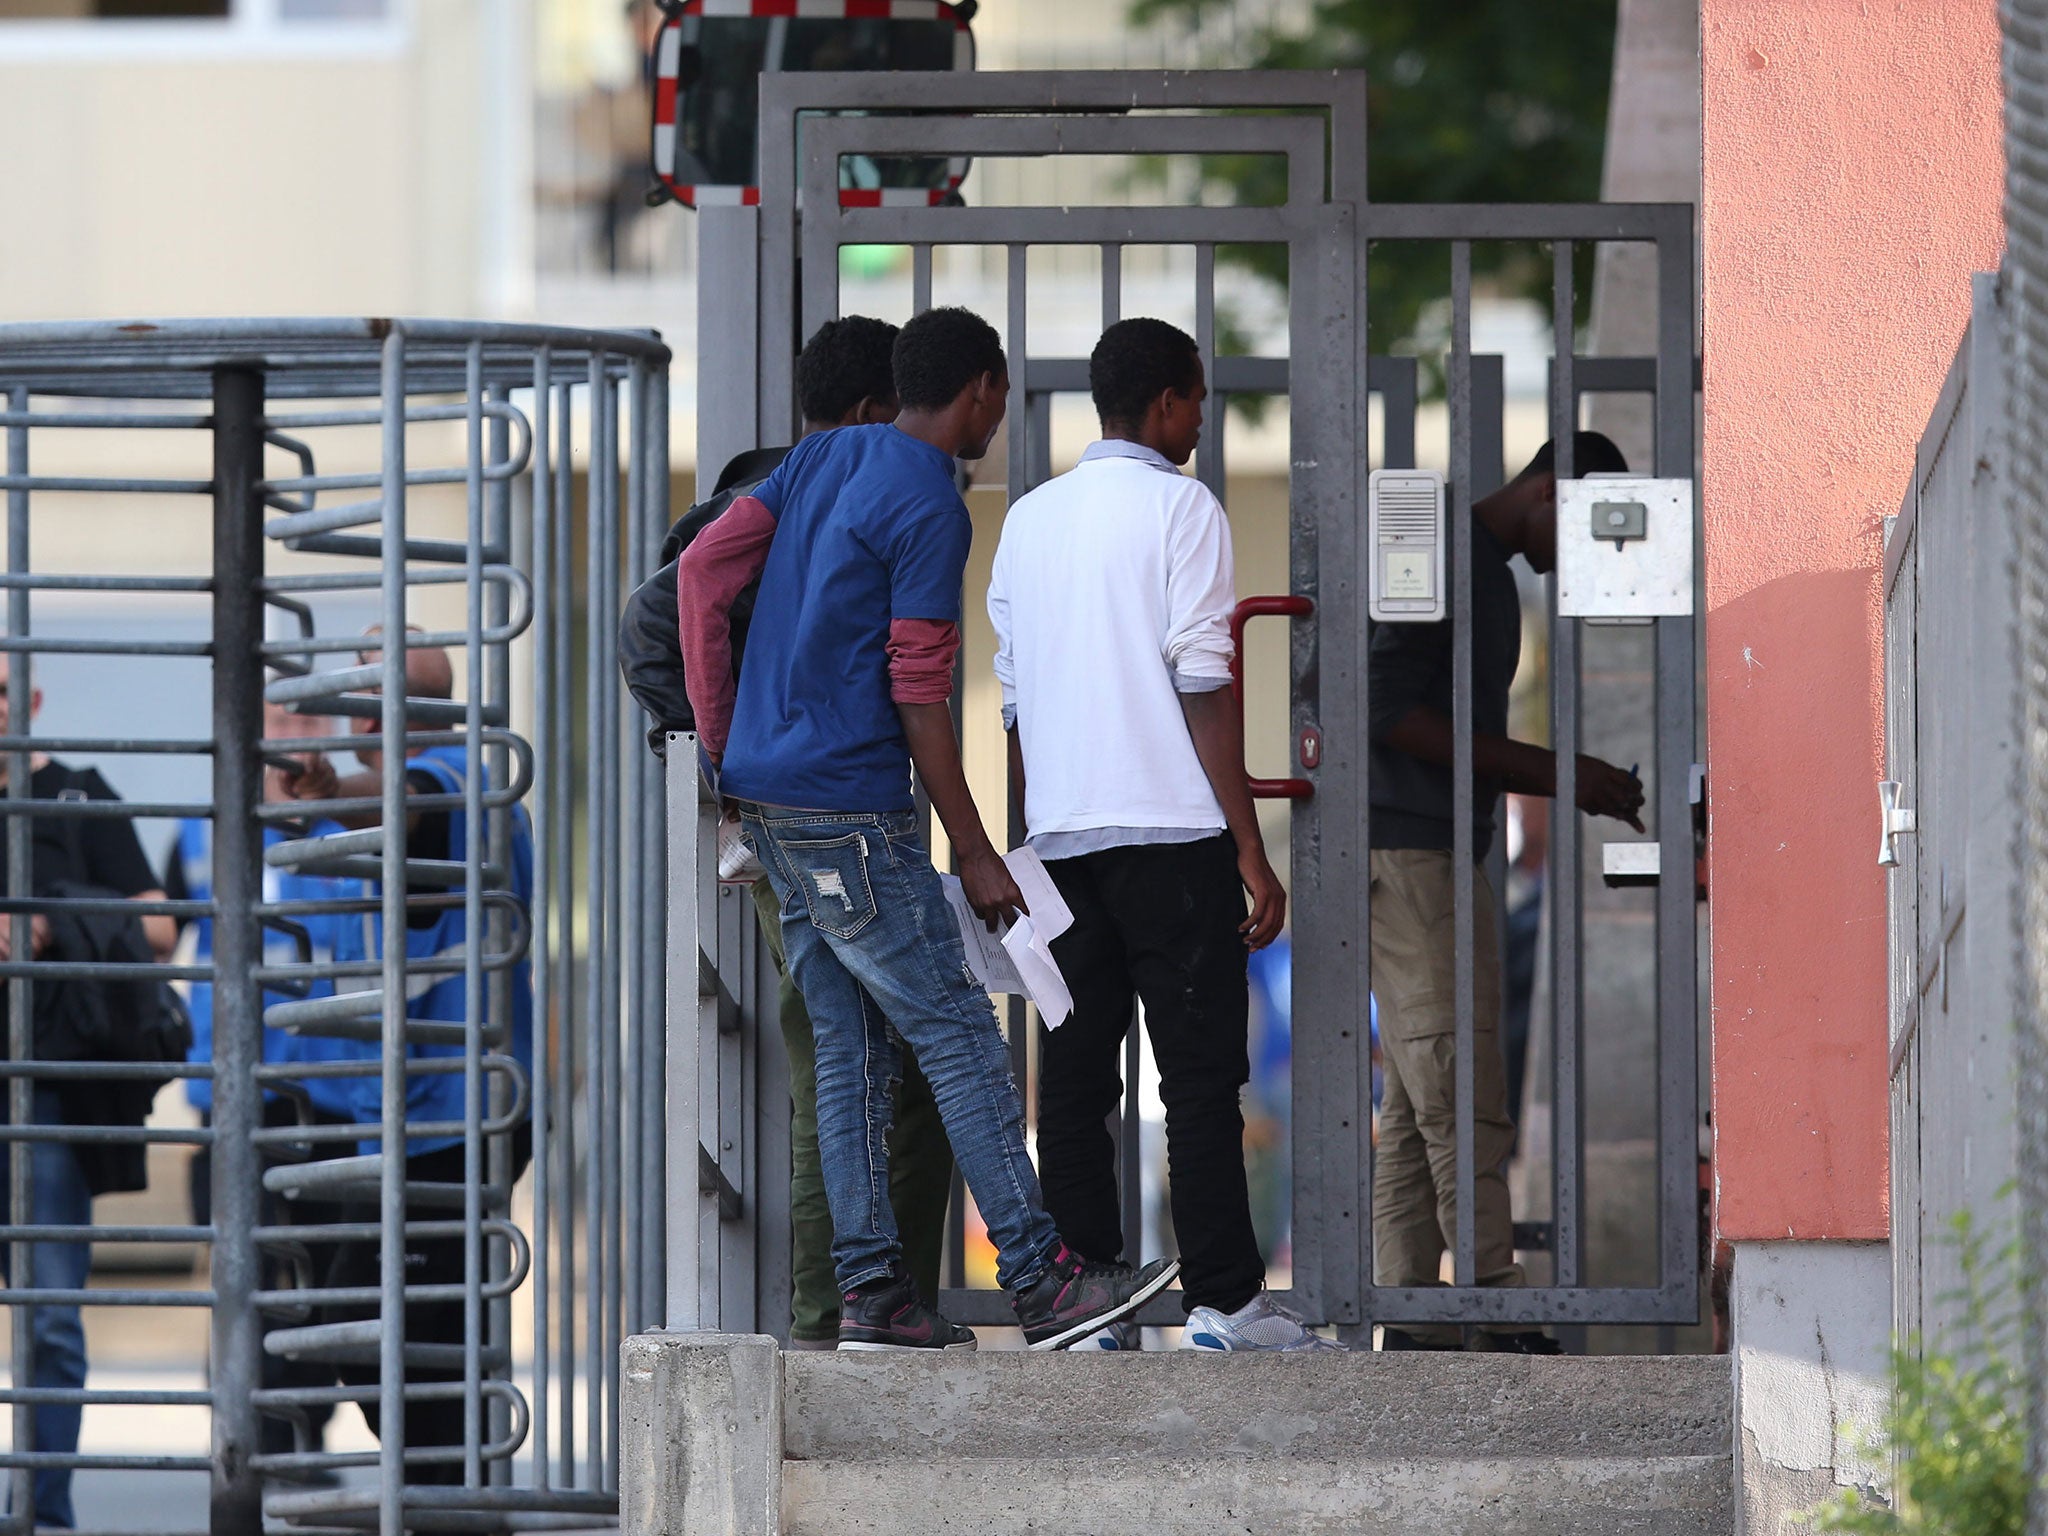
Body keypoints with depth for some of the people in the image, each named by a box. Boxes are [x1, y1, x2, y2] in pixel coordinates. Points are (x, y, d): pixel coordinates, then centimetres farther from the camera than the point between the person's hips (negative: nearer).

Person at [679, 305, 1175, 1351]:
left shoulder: (821, 460, 12)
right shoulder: (931, 510, -13)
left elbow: (705, 570, 9)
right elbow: (919, 695, -15)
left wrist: (720, 743, 14)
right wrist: (973, 853, -10)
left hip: (762, 789, 9)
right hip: (850, 812, -9)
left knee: (851, 1047, 9)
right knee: (959, 1036, -6)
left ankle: (872, 1293, 6)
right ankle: (1041, 1282, -7)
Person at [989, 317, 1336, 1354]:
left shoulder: (1030, 518, 15)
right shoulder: (1179, 508, -4)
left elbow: (1014, 698, 16)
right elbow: (1202, 686, -9)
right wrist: (1250, 851, -8)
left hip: (1060, 837, 6)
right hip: (1172, 829, -6)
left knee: (1072, 1082, 5)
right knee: (1200, 1075, -4)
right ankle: (1223, 1301, -6)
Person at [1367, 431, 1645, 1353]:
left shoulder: (1495, 577, 20)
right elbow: (1391, 714, -19)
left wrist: (1582, 787, 13)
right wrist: (1550, 772, -18)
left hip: (1450, 859, 10)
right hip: (1403, 853, -10)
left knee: (1420, 1106, 5)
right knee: (1460, 1098, -13)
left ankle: (1408, 1327, 2)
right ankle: (1509, 1328, -17)